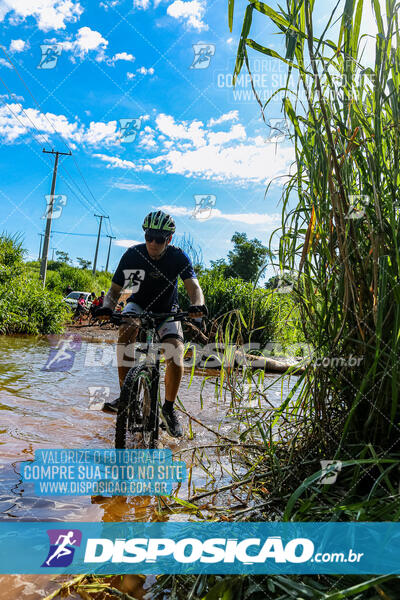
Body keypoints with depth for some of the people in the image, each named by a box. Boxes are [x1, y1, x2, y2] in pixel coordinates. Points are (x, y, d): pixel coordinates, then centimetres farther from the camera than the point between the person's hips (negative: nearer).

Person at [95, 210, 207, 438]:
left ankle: (169, 408, -3)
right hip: (139, 305, 0)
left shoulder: (179, 257, -18)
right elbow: (116, 288, -13)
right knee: (127, 330, -34)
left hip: (167, 312, 0)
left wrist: (197, 305, -51)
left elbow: (193, 286, -29)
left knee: (176, 351, -23)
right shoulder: (133, 254, -16)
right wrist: (107, 307, -35)